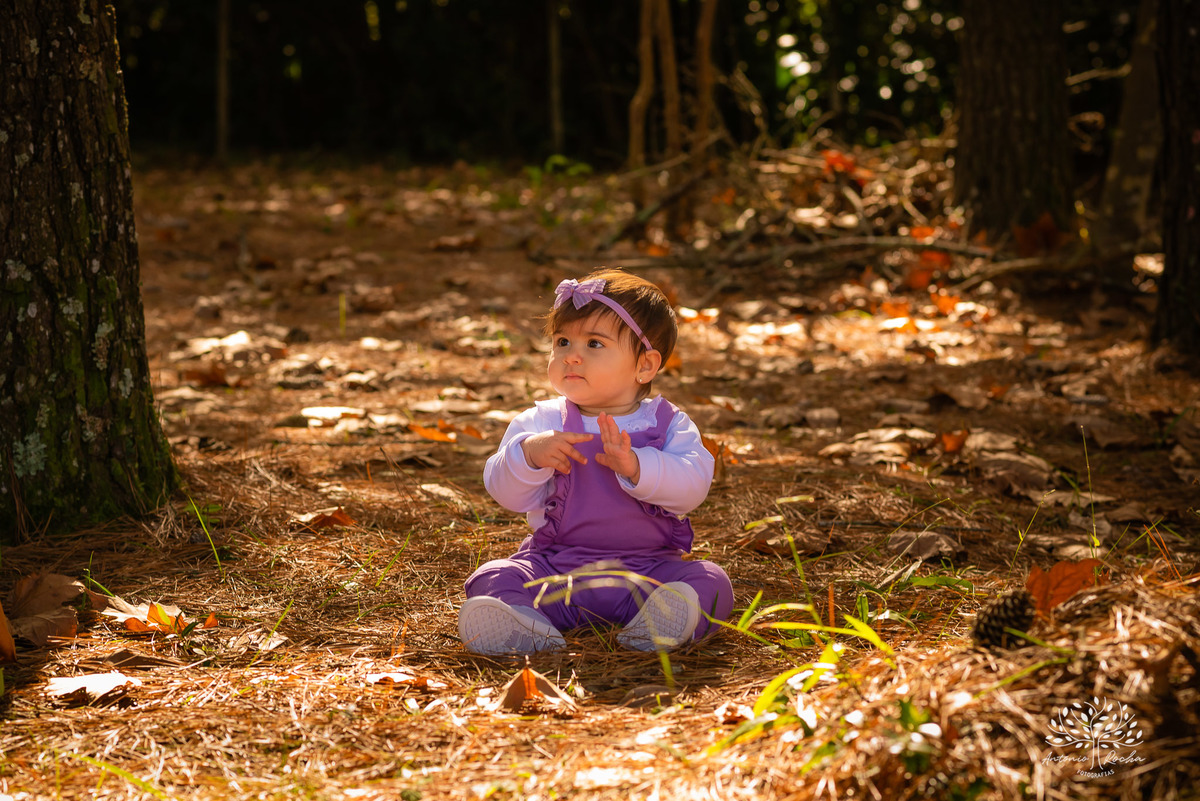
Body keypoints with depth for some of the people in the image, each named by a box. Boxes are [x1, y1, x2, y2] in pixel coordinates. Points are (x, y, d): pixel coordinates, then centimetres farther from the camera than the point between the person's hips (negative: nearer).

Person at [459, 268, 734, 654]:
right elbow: (507, 492, -3)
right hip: (554, 569, 1)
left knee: (710, 582, -25)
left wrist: (634, 466, -30)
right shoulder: (540, 423, 7)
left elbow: (692, 484, -13)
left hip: (647, 568, 0)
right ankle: (518, 625, -50)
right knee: (492, 579, -23)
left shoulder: (669, 425, 4)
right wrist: (529, 454, -24)